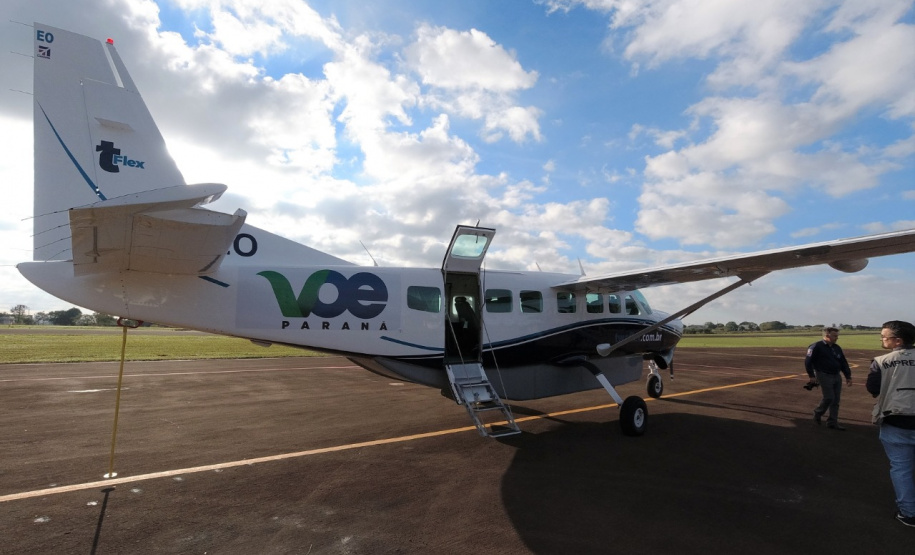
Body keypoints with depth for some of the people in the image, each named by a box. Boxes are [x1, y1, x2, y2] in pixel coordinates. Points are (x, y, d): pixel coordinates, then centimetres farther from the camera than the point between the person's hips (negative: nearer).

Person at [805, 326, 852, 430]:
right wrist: (812, 376, -12)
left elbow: (843, 363, 17)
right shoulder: (816, 347, -9)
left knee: (836, 400, 6)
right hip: (824, 376, -7)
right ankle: (817, 413, 15)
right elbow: (808, 362, -10)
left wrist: (848, 376, 11)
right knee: (829, 397, -11)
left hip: (836, 376, 7)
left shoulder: (837, 348, 13)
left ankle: (832, 422, 14)